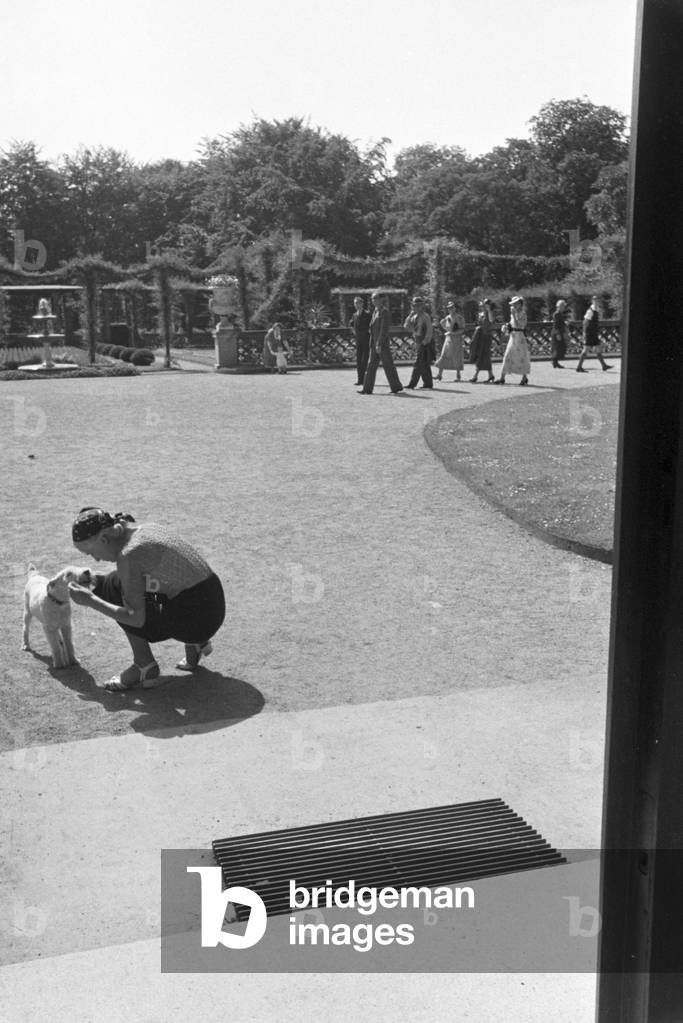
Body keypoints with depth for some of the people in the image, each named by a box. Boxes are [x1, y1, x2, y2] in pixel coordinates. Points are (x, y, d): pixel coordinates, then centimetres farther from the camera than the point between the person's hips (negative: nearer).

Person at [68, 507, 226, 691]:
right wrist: (102, 581, 17)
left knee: (112, 589, -3)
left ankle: (144, 666, 5)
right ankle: (195, 643, 18)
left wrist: (91, 601, -9)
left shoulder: (128, 555, -17)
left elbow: (137, 619, -17)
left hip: (195, 617, -9)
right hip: (214, 604, 9)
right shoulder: (147, 527, 8)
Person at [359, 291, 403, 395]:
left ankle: (396, 387, 11)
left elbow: (384, 329, -18)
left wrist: (380, 344, -22)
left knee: (388, 366, 0)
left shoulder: (384, 311, -13)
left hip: (383, 343, -8)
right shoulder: (375, 311, 14)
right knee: (371, 366, 5)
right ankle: (367, 389, 5)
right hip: (374, 343, 8)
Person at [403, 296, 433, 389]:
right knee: (424, 364, 12)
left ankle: (412, 384, -12)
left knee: (418, 363, -10)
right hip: (417, 341, 8)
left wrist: (425, 341, -16)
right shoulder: (414, 316, 13)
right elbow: (407, 327, 9)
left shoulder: (425, 316, -10)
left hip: (423, 342, -8)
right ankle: (428, 383, 18)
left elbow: (429, 331, -12)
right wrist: (410, 315, 1)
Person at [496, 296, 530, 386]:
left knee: (522, 358, 1)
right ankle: (502, 377, 5)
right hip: (512, 337, 7)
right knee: (507, 356, 4)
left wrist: (513, 314, -22)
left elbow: (517, 325, -23)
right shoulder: (514, 314, 11)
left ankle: (524, 378, 13)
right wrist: (506, 326, 3)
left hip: (520, 337, -7)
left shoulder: (523, 314, -11)